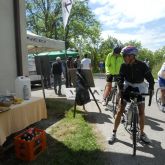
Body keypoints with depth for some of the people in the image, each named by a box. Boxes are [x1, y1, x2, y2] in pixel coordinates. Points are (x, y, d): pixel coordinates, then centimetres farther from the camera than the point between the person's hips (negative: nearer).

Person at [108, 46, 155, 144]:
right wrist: (121, 88, -26)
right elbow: (120, 78, -10)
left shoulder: (142, 65, -16)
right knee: (120, 111, -5)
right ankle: (114, 133, 8)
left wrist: (151, 88, -25)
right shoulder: (124, 66, -11)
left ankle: (142, 134, 23)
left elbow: (150, 77, -12)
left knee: (141, 112, 1)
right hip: (127, 88, 1)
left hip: (139, 89, 0)